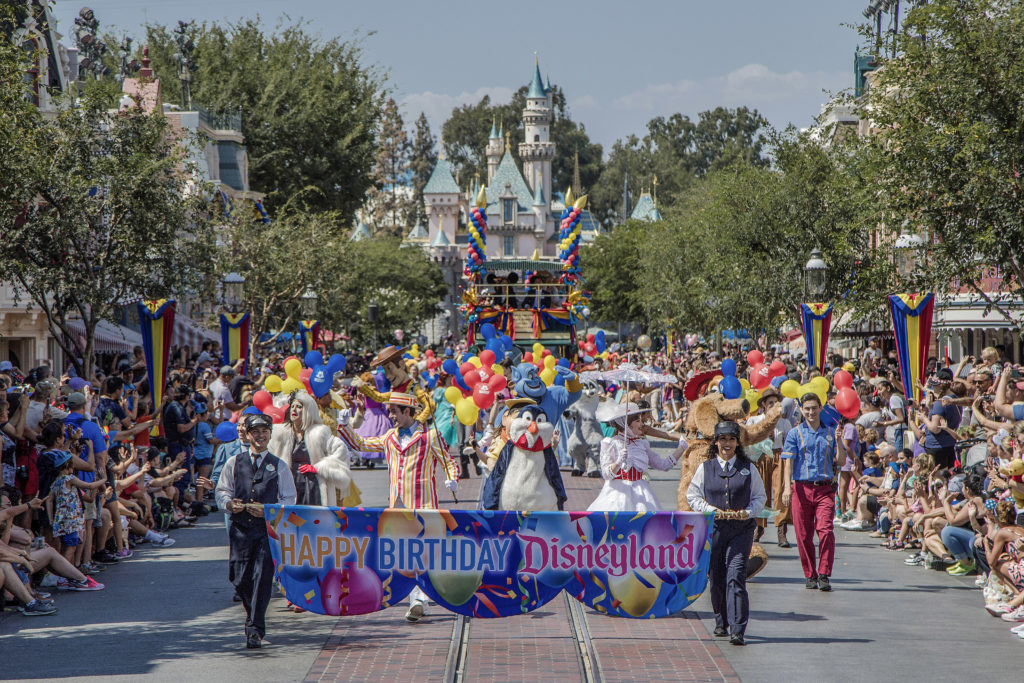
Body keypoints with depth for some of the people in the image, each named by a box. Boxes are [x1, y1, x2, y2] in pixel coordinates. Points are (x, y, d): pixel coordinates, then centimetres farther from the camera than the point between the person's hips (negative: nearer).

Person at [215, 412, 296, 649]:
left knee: (262, 576, -12)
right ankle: (252, 614, 29)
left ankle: (255, 629, -10)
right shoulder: (234, 463, 12)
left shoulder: (279, 466, 8)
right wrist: (230, 504, -10)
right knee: (239, 578, 0)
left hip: (268, 528, -2)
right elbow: (222, 492, 13)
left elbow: (289, 500, 6)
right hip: (240, 528, 2)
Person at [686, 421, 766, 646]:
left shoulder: (748, 469, 7)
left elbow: (760, 497, 12)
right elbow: (692, 495, 8)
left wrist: (748, 512, -7)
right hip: (714, 527, 2)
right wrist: (712, 510, -7)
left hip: (741, 528, -2)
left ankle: (737, 630, -15)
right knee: (716, 578, 6)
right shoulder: (705, 468, 7)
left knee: (736, 576, -13)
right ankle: (721, 623, 26)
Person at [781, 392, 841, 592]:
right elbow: (789, 462, -1)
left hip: (825, 488, 0)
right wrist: (787, 487, -13)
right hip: (802, 487, 0)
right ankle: (810, 575, 14)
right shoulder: (795, 433, 7)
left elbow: (839, 462, 11)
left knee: (825, 531, -13)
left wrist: (838, 441, -4)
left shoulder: (829, 433, 12)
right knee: (803, 534, 2)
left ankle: (824, 575, -10)